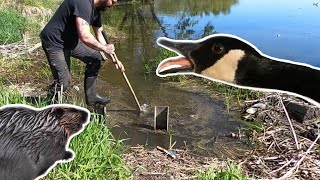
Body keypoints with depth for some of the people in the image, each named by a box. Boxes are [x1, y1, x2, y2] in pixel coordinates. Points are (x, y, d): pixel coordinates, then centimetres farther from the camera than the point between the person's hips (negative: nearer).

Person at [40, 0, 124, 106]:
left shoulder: (96, 9, 2)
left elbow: (99, 34, 10)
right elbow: (85, 36, -38)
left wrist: (113, 58, 7)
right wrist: (104, 48, -20)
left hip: (71, 40, 10)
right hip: (54, 42, -9)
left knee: (95, 58, 8)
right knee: (63, 82, -8)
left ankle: (91, 97, 18)